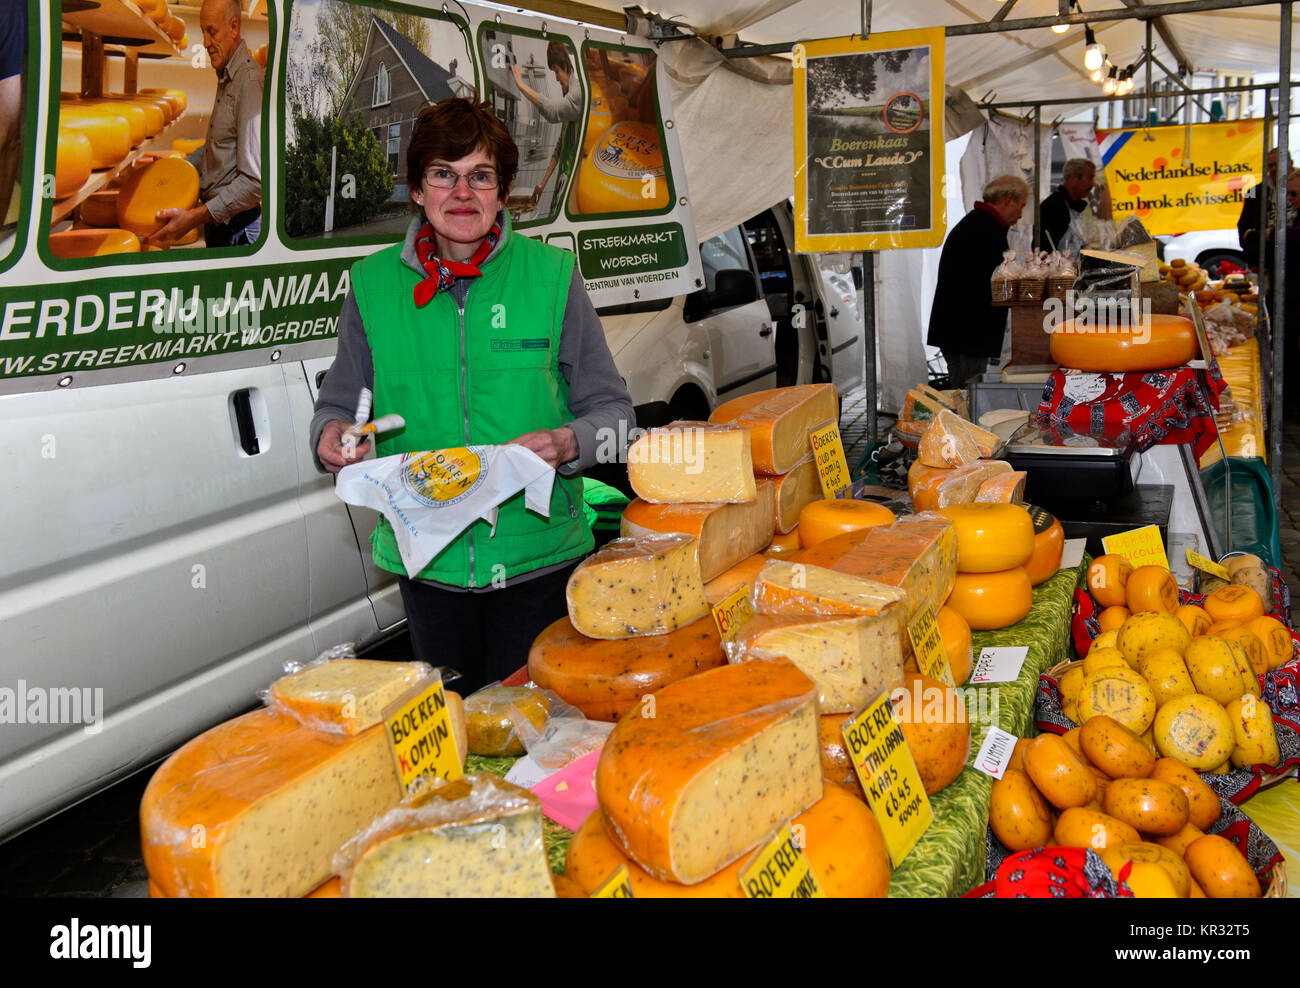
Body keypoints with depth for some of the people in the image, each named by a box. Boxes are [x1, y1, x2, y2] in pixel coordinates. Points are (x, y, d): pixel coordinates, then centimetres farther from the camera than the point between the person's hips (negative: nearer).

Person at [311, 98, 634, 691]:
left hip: (537, 558, -1)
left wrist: (568, 443, -18)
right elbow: (339, 404, 12)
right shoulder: (374, 284, 1)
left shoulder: (552, 276, -3)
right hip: (426, 562, 2)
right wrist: (332, 437, -11)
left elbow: (611, 408, 2)